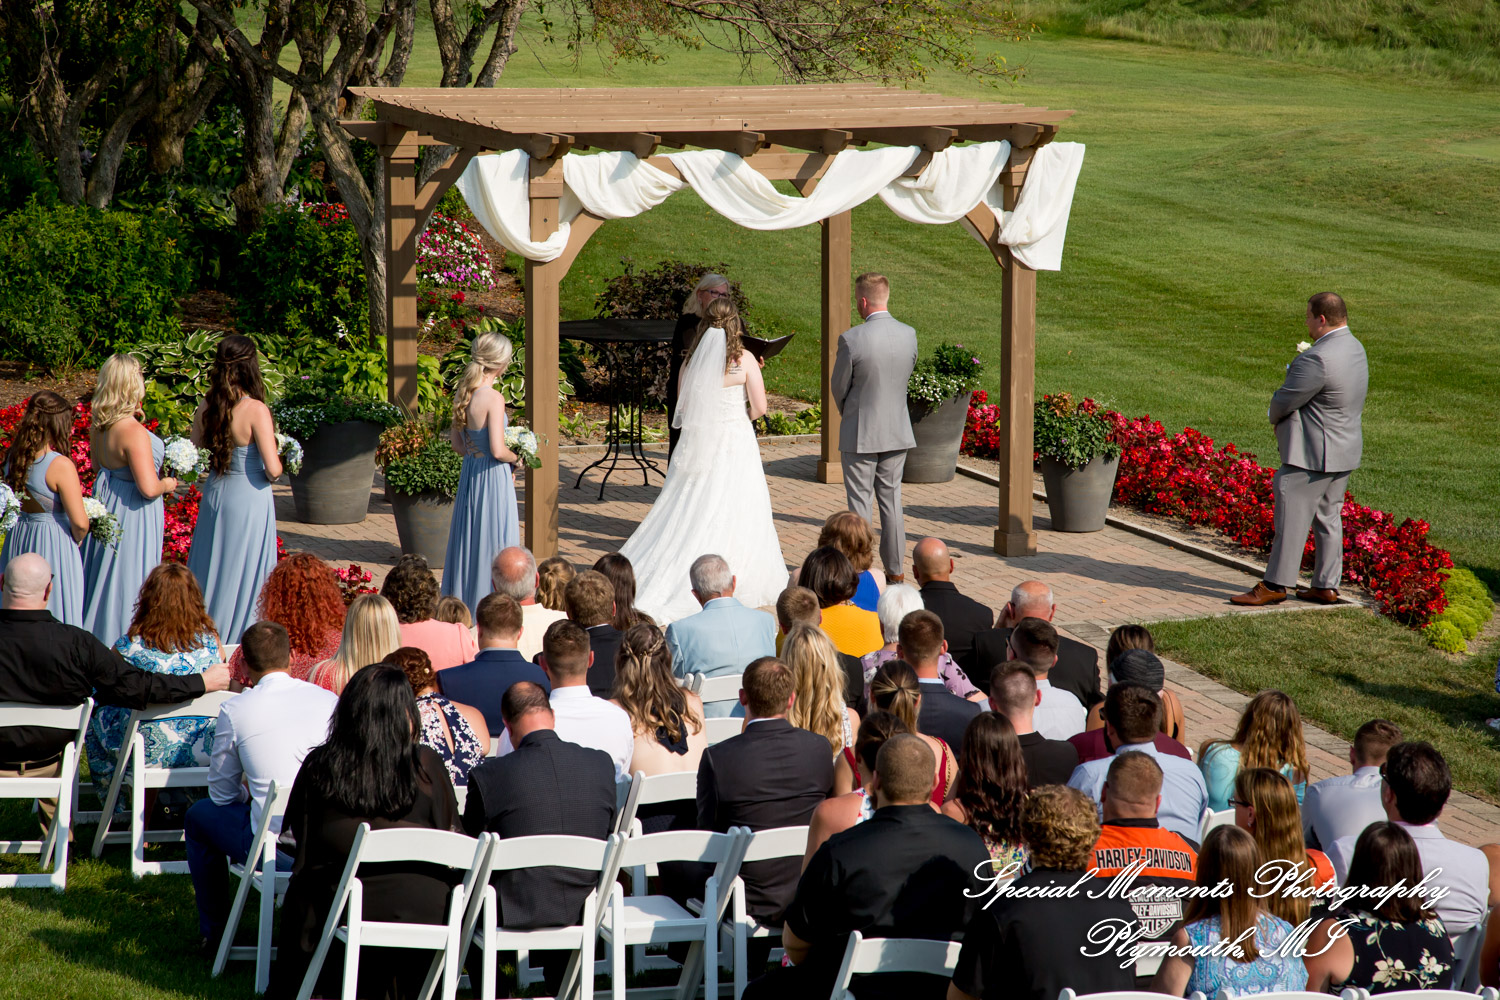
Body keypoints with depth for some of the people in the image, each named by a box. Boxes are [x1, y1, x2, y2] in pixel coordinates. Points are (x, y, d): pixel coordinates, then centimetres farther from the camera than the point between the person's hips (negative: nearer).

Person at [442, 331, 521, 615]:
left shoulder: (462, 392, 4)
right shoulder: (493, 399, -20)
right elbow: (498, 451, -23)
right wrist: (516, 457, -4)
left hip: (469, 473, 8)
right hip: (493, 477, -8)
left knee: (470, 541, 16)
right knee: (493, 548, 0)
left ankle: (463, 608, 23)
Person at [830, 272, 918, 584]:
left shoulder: (851, 339, -19)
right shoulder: (909, 335, -4)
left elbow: (838, 388, -8)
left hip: (860, 434, -5)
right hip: (898, 432, 5)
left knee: (859, 503, 4)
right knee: (891, 499, 14)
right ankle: (896, 571, 19)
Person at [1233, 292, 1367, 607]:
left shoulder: (1318, 360, -25)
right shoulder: (1354, 348, 7)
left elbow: (1284, 401, -18)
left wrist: (1275, 417, 6)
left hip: (1311, 453, -10)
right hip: (1343, 451, 10)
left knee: (1292, 517, -2)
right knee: (1328, 517, 15)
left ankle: (1275, 584, 3)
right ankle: (1326, 586, 19)